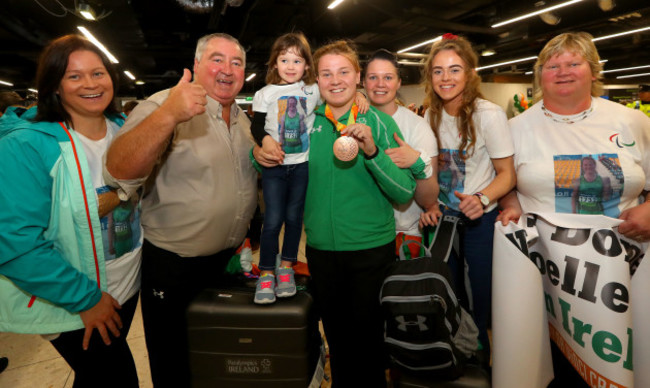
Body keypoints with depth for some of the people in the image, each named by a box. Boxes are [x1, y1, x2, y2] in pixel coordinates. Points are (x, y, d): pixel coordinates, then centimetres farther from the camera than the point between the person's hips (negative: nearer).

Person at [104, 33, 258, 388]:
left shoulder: (244, 119, 6)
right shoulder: (163, 105, -16)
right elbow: (120, 174, -31)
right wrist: (168, 115, -45)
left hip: (231, 258, 6)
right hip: (174, 266, -6)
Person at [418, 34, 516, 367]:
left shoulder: (489, 114, -14)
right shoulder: (430, 117, 0)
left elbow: (507, 173, -11)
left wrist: (481, 199, -30)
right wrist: (428, 204, -7)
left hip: (481, 219, -4)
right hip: (441, 217, 5)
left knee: (483, 295, 5)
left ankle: (482, 355, 31)